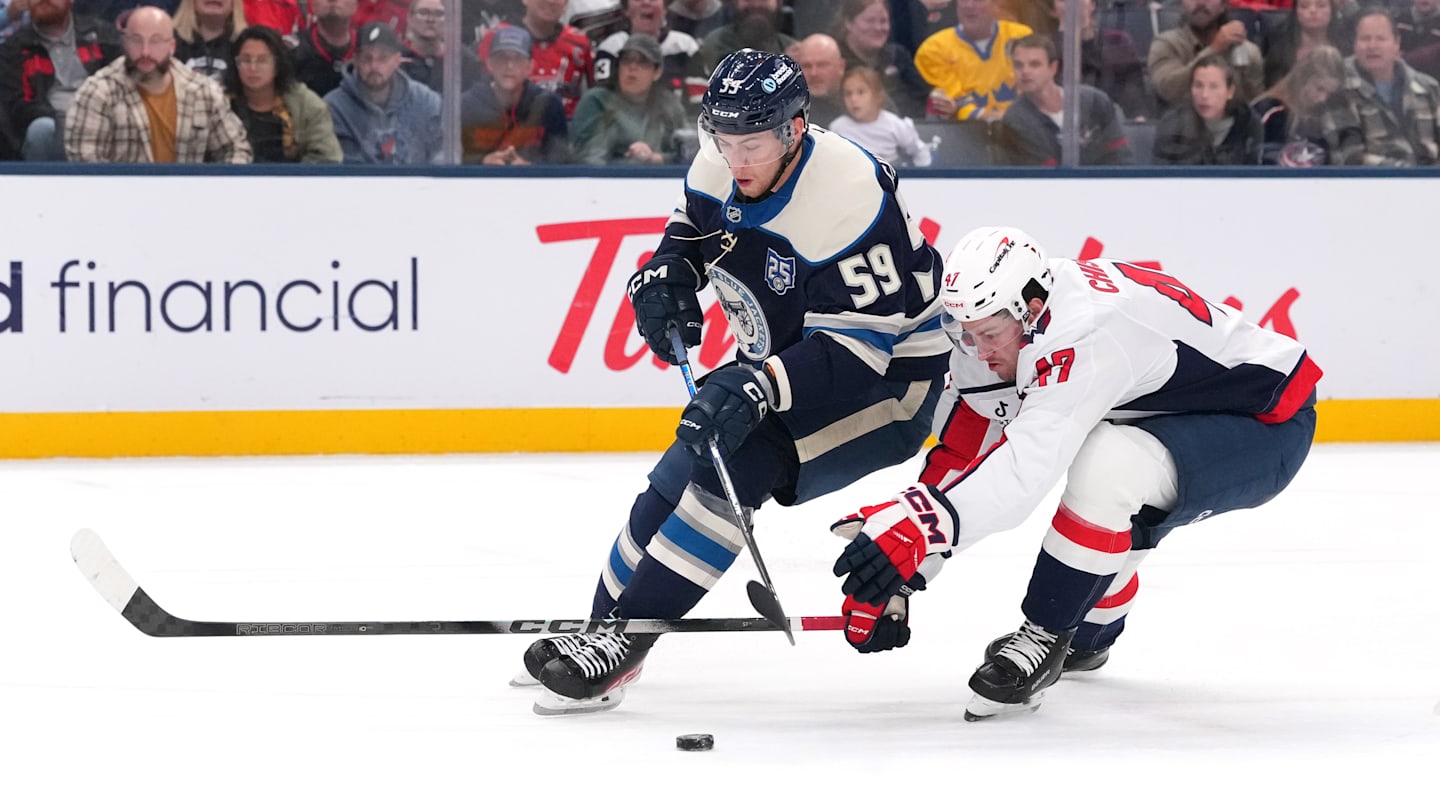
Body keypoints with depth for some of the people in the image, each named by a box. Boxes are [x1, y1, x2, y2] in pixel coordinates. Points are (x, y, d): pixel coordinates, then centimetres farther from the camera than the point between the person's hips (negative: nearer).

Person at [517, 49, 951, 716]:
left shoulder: (845, 200, -32)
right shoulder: (720, 165, -8)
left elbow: (858, 343, -33)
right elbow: (693, 224, 15)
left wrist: (760, 387, -42)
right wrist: (665, 274, -6)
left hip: (888, 374, -9)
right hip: (784, 357, 9)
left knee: (739, 459, -24)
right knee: (678, 477, 5)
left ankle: (624, 642, -23)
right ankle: (604, 623, 21)